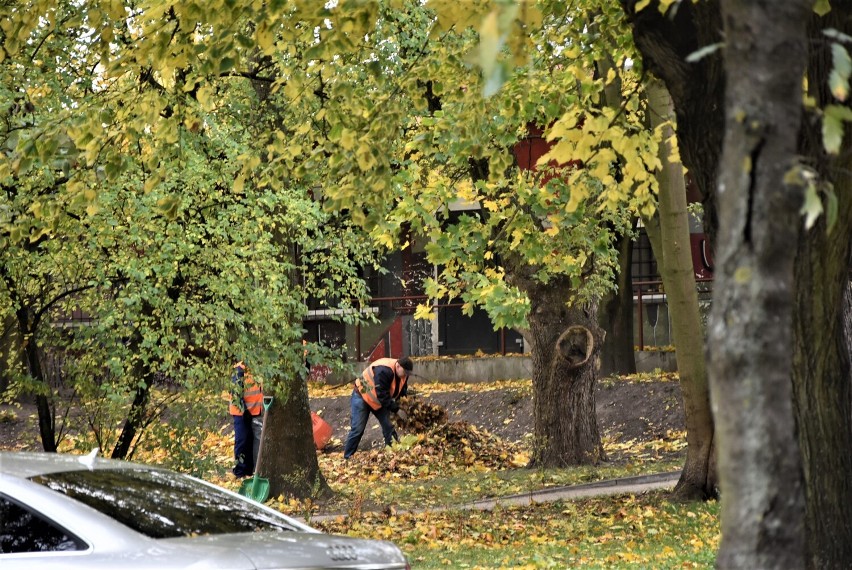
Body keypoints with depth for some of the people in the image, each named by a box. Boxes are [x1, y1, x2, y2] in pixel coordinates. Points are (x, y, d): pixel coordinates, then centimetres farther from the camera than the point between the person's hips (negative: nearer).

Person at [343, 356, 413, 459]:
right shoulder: (383, 371, -36)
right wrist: (392, 406, -32)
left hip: (379, 401, 8)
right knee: (357, 429, -8)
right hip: (362, 396, -8)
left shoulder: (402, 374, -9)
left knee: (388, 426, 0)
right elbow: (381, 394, -36)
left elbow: (402, 391, 3)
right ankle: (348, 457, -1)